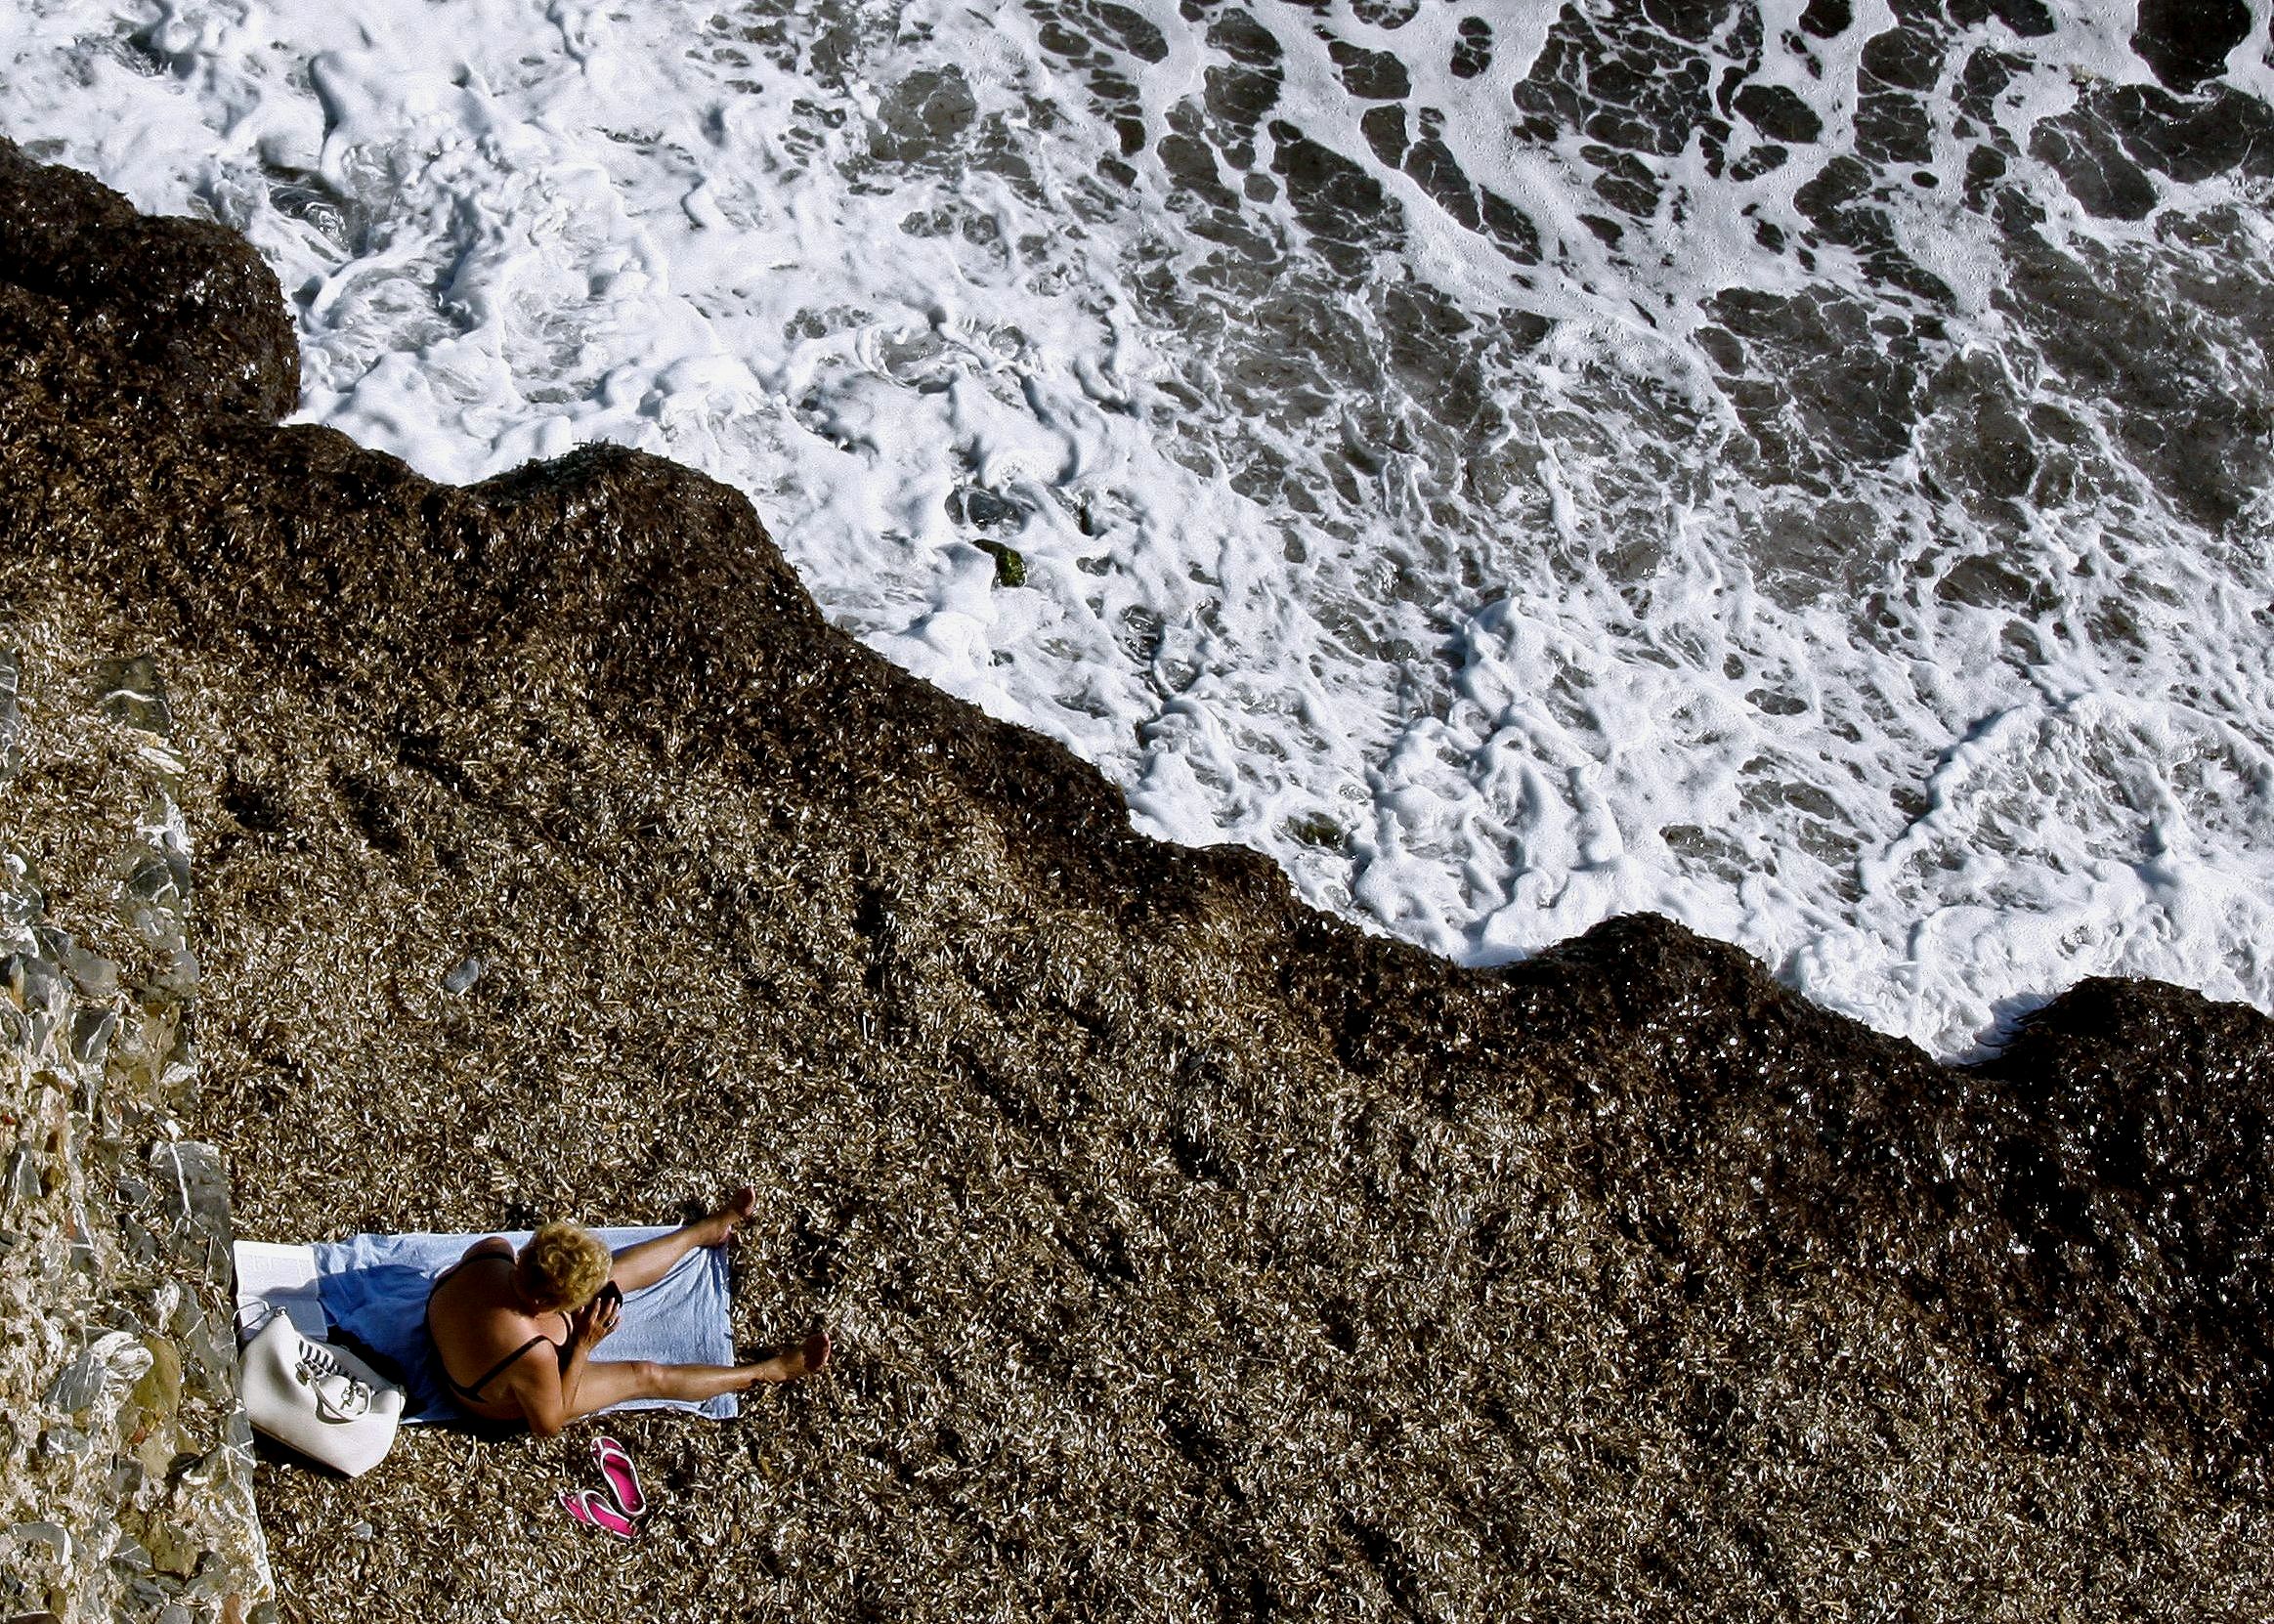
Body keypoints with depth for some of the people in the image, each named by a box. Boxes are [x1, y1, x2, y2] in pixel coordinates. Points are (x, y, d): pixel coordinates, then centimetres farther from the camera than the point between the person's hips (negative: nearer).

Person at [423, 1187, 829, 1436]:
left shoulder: (487, 1252, -32)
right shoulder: (532, 1355, -47)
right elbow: (547, 1425, -25)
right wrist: (583, 1346, -27)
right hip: (508, 1406, -6)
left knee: (608, 1276, 12)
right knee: (646, 1376, 4)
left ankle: (708, 1229, 35)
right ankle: (768, 1371, 22)